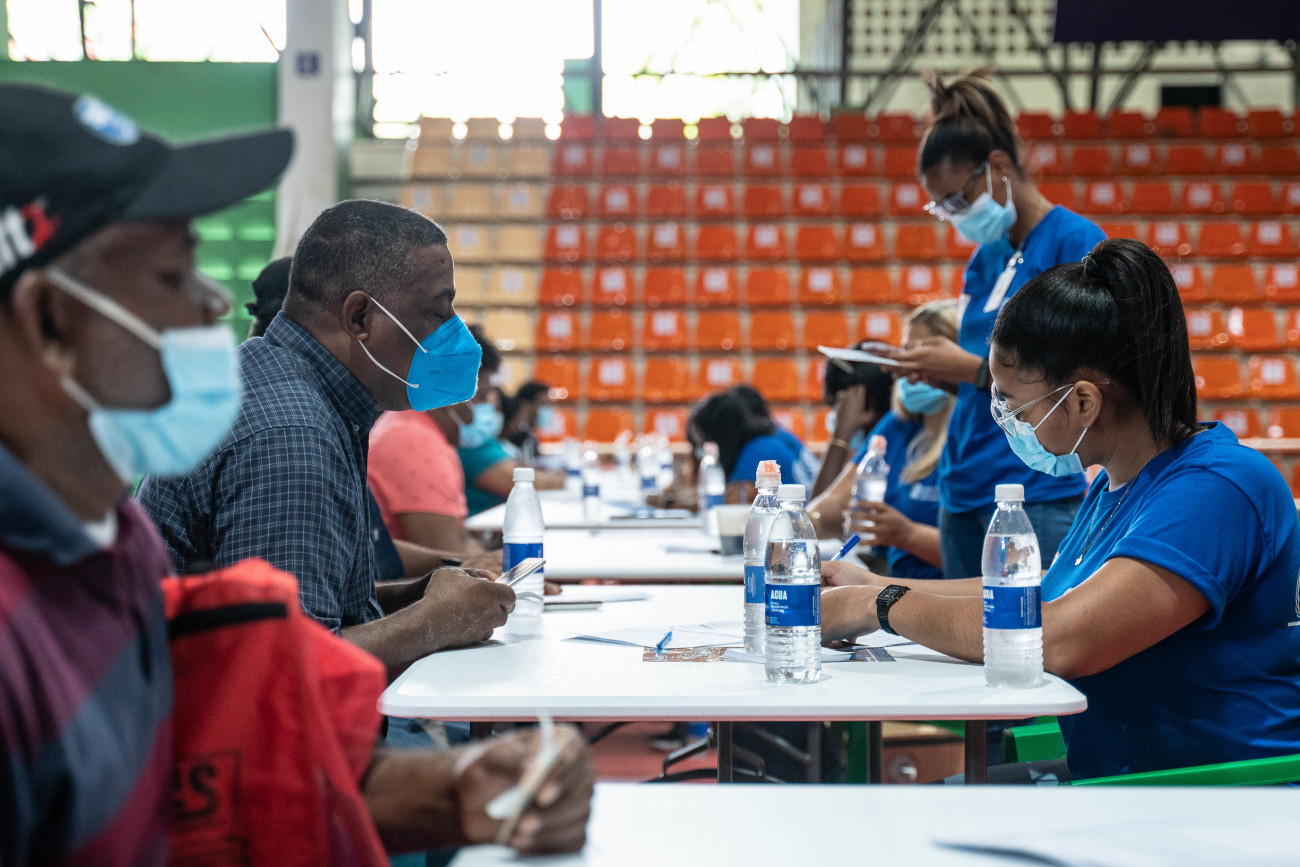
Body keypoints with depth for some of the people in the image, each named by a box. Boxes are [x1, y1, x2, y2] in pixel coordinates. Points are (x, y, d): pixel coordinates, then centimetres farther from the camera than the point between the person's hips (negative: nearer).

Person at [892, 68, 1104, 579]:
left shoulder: (1076, 241, -7)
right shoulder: (984, 256, 16)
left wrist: (973, 368, -13)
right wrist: (941, 375, 2)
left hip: (1038, 496, -8)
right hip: (963, 491, 8)